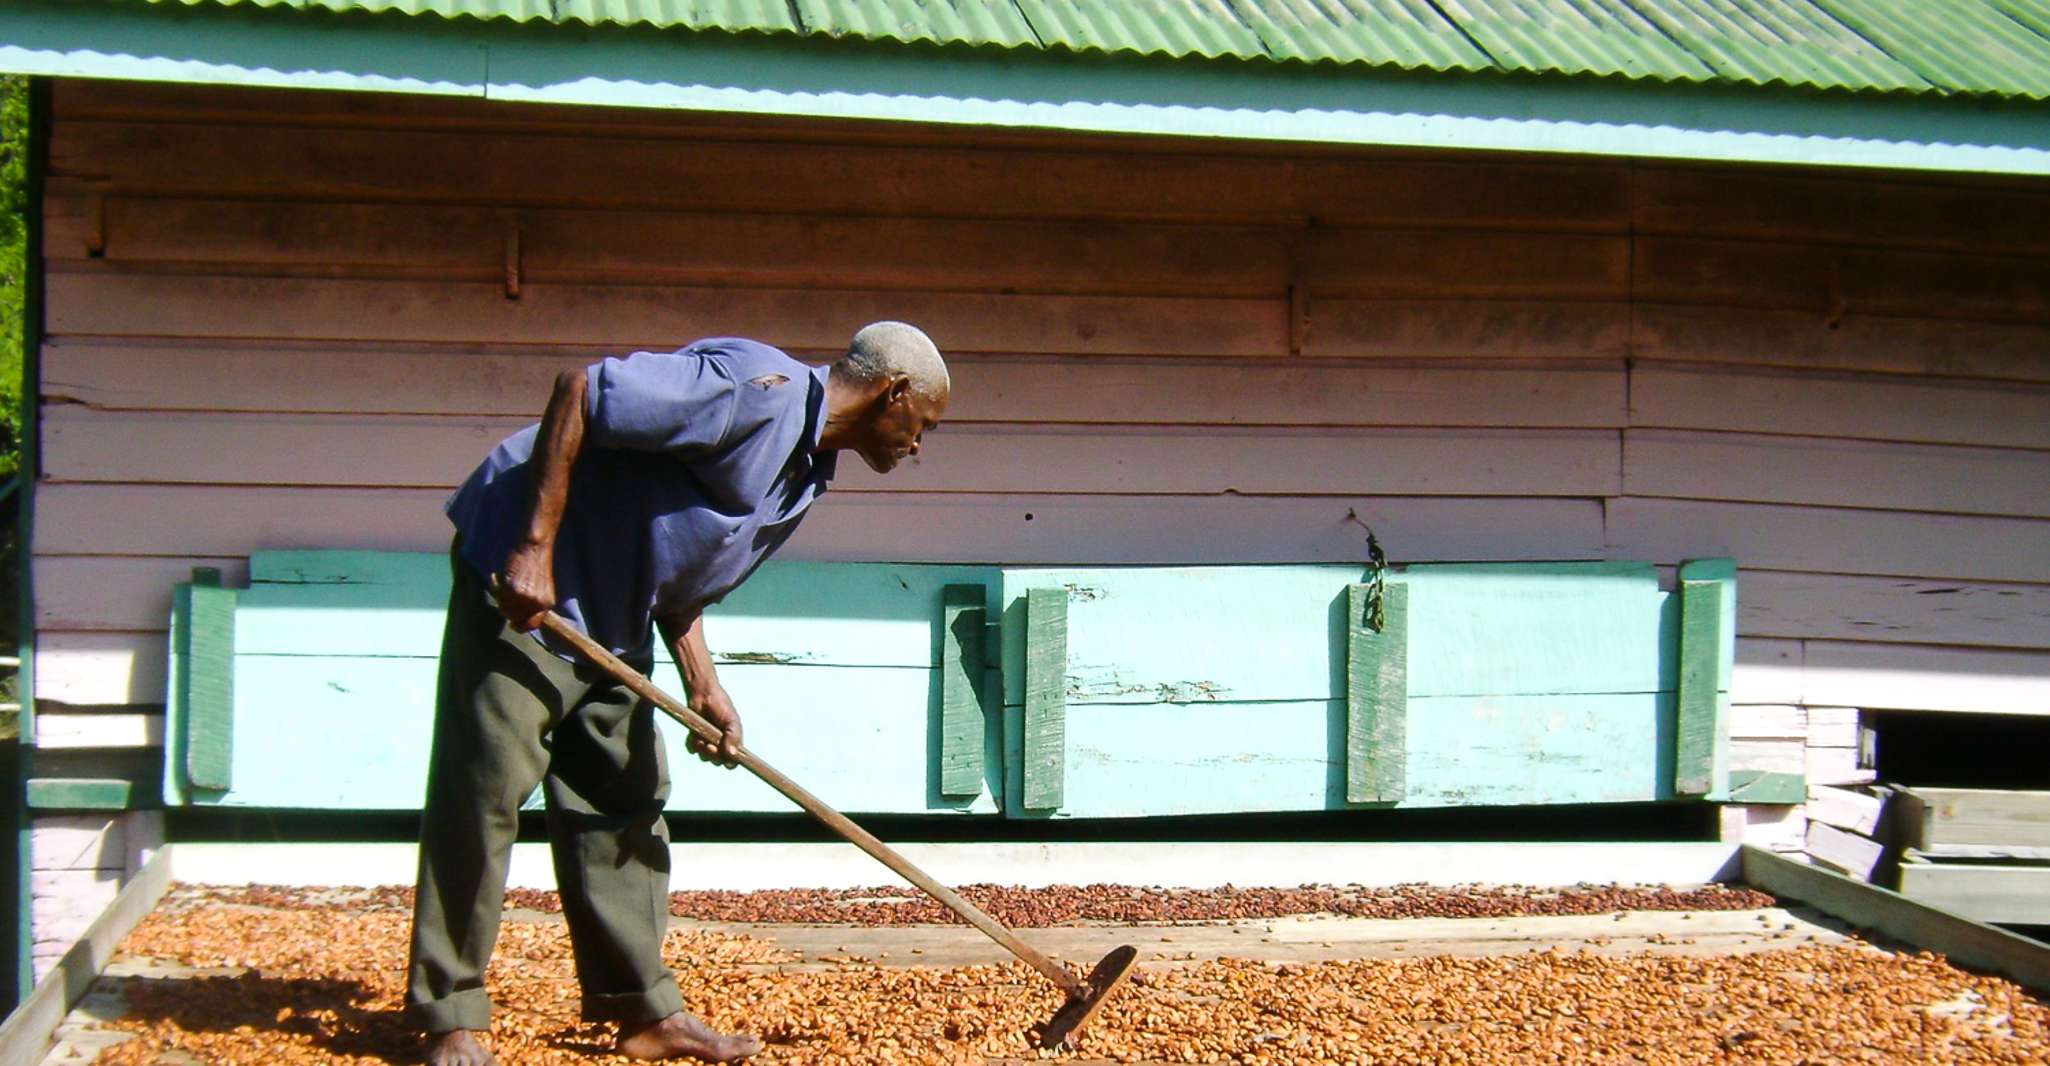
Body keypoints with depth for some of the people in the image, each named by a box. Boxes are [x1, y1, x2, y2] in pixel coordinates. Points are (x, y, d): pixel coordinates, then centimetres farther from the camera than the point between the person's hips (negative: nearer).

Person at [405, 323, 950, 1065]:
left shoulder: (807, 476, 10)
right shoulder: (758, 390, -20)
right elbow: (578, 394, -24)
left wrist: (704, 687, 1)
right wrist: (534, 550, -25)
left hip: (612, 624, 10)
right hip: (522, 585, -10)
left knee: (623, 801, 11)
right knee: (483, 791, -6)